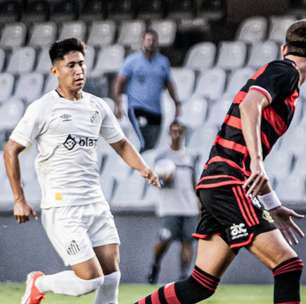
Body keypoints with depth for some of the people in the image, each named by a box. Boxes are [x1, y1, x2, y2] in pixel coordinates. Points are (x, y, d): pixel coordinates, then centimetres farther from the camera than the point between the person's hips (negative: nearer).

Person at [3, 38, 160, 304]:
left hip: (96, 204, 6)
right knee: (90, 279, -12)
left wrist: (143, 168, 6)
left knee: (111, 275, -2)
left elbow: (121, 144, 24)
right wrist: (19, 200, -5)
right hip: (61, 208, -6)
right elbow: (11, 151, -2)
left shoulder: (97, 106, 11)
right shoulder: (42, 109, -6)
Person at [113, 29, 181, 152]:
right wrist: (118, 105, -10)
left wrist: (177, 104, 15)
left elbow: (169, 84, 21)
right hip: (137, 109, -4)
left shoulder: (163, 62, 11)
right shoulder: (132, 61, 0)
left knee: (151, 146, 5)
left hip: (156, 111, 4)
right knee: (144, 144, -21)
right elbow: (119, 83, 0)